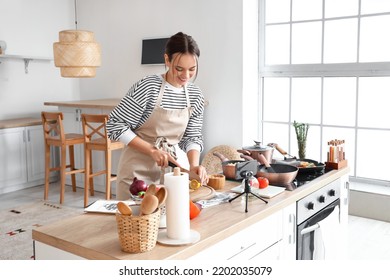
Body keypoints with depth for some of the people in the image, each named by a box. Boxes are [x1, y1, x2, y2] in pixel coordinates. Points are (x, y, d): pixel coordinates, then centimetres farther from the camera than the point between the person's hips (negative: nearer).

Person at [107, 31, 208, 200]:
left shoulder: (196, 96, -1)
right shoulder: (148, 87, -17)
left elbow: (193, 136, 5)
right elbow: (115, 125, -14)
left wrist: (194, 165, -13)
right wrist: (152, 150, -19)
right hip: (140, 169, -4)